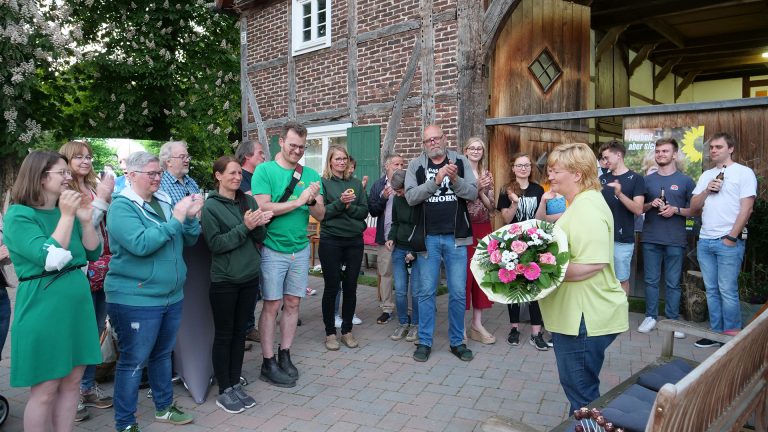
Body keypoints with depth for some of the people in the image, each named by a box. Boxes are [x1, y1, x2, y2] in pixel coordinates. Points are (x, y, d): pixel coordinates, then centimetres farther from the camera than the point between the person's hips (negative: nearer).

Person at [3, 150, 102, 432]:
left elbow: (93, 254, 8)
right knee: (45, 390, 4)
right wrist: (67, 216, -20)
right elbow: (51, 259, -22)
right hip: (44, 309, -6)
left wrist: (86, 220, -5)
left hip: (77, 304, 7)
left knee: (72, 382, 13)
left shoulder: (66, 211, 8)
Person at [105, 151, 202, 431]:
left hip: (171, 296, 7)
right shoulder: (121, 207, -12)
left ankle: (164, 407, 36)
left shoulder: (164, 201, 8)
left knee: (162, 355, 20)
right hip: (135, 299, -7)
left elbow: (189, 240, 9)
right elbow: (140, 244, -27)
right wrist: (176, 218, -25)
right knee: (133, 362, 3)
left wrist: (190, 217, -10)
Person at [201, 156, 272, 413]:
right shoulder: (211, 206, -8)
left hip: (250, 277, 5)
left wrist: (259, 224, -15)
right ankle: (224, 391, 19)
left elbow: (261, 237, 6)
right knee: (224, 335, 6)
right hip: (224, 280, -5)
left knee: (240, 333, 14)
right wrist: (245, 227, -22)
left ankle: (235, 384, 27)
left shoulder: (248, 201, 6)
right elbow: (216, 244, -15)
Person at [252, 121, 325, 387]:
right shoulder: (264, 171, -5)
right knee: (271, 306, 2)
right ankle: (268, 363, 14)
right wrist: (299, 201, -17)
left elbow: (320, 215, 2)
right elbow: (263, 208, -16)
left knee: (293, 304, 11)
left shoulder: (311, 175, 6)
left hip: (300, 248, 4)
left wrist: (313, 200, -19)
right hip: (273, 249, -4)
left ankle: (285, 355, 26)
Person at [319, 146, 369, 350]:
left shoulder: (356, 183, 9)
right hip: (330, 241, -3)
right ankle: (330, 332, 18)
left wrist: (349, 207, -15)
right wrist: (340, 202, -22)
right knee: (332, 287, 4)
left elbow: (364, 211, 3)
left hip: (354, 240, 4)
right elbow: (321, 212, -10)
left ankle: (347, 330, 23)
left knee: (350, 287, 9)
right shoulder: (323, 182, -2)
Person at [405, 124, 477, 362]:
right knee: (426, 291, 7)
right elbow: (411, 197, -9)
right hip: (428, 237, 0)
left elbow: (473, 193, -3)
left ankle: (457, 341, 23)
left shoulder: (460, 161, 4)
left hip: (456, 237, 1)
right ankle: (424, 342, 20)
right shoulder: (416, 165, 3)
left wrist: (455, 180, -20)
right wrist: (436, 180, -20)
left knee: (458, 292, 7)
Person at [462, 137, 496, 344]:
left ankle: (477, 323, 17)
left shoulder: (487, 175, 11)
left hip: (483, 229, 5)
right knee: (464, 274, -4)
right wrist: (476, 187, -18)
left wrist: (481, 191, -11)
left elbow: (492, 207, 5)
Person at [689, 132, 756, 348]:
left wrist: (731, 237, -13)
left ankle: (732, 335, 6)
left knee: (727, 290, -5)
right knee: (711, 290, 10)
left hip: (728, 242, -6)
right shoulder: (706, 176, 16)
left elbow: (746, 208, -7)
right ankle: (716, 332, 18)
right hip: (705, 241, 6)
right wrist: (706, 191, -4)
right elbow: (693, 208, 13)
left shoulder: (744, 172, 0)